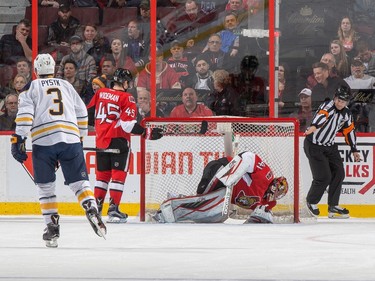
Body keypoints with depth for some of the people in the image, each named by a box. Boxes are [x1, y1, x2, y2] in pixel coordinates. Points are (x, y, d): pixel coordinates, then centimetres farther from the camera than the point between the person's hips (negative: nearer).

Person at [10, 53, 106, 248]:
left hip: (43, 141, -2)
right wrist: (80, 137, 33)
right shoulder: (66, 86, 23)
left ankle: (52, 226, 3)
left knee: (45, 186, 9)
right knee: (79, 181, 3)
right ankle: (92, 211, -22)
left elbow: (25, 113, -2)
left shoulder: (32, 88, 13)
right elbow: (81, 112, 24)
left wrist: (18, 140, -6)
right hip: (70, 139, 2)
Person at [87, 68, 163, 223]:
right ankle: (113, 209, -6)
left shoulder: (100, 93, 7)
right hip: (118, 141, -6)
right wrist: (147, 133, -13)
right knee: (118, 174, -1)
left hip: (101, 140, 6)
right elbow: (128, 124, -17)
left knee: (102, 174, 15)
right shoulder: (126, 98, -10)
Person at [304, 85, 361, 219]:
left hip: (330, 146, 8)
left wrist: (354, 150, 19)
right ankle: (311, 202, 13)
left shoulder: (346, 114, 2)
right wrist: (314, 126, -65)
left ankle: (333, 206, 11)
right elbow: (321, 115, -45)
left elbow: (349, 131, 15)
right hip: (314, 146, -8)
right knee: (324, 177, -12)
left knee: (339, 173, 0)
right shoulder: (327, 106, -22)